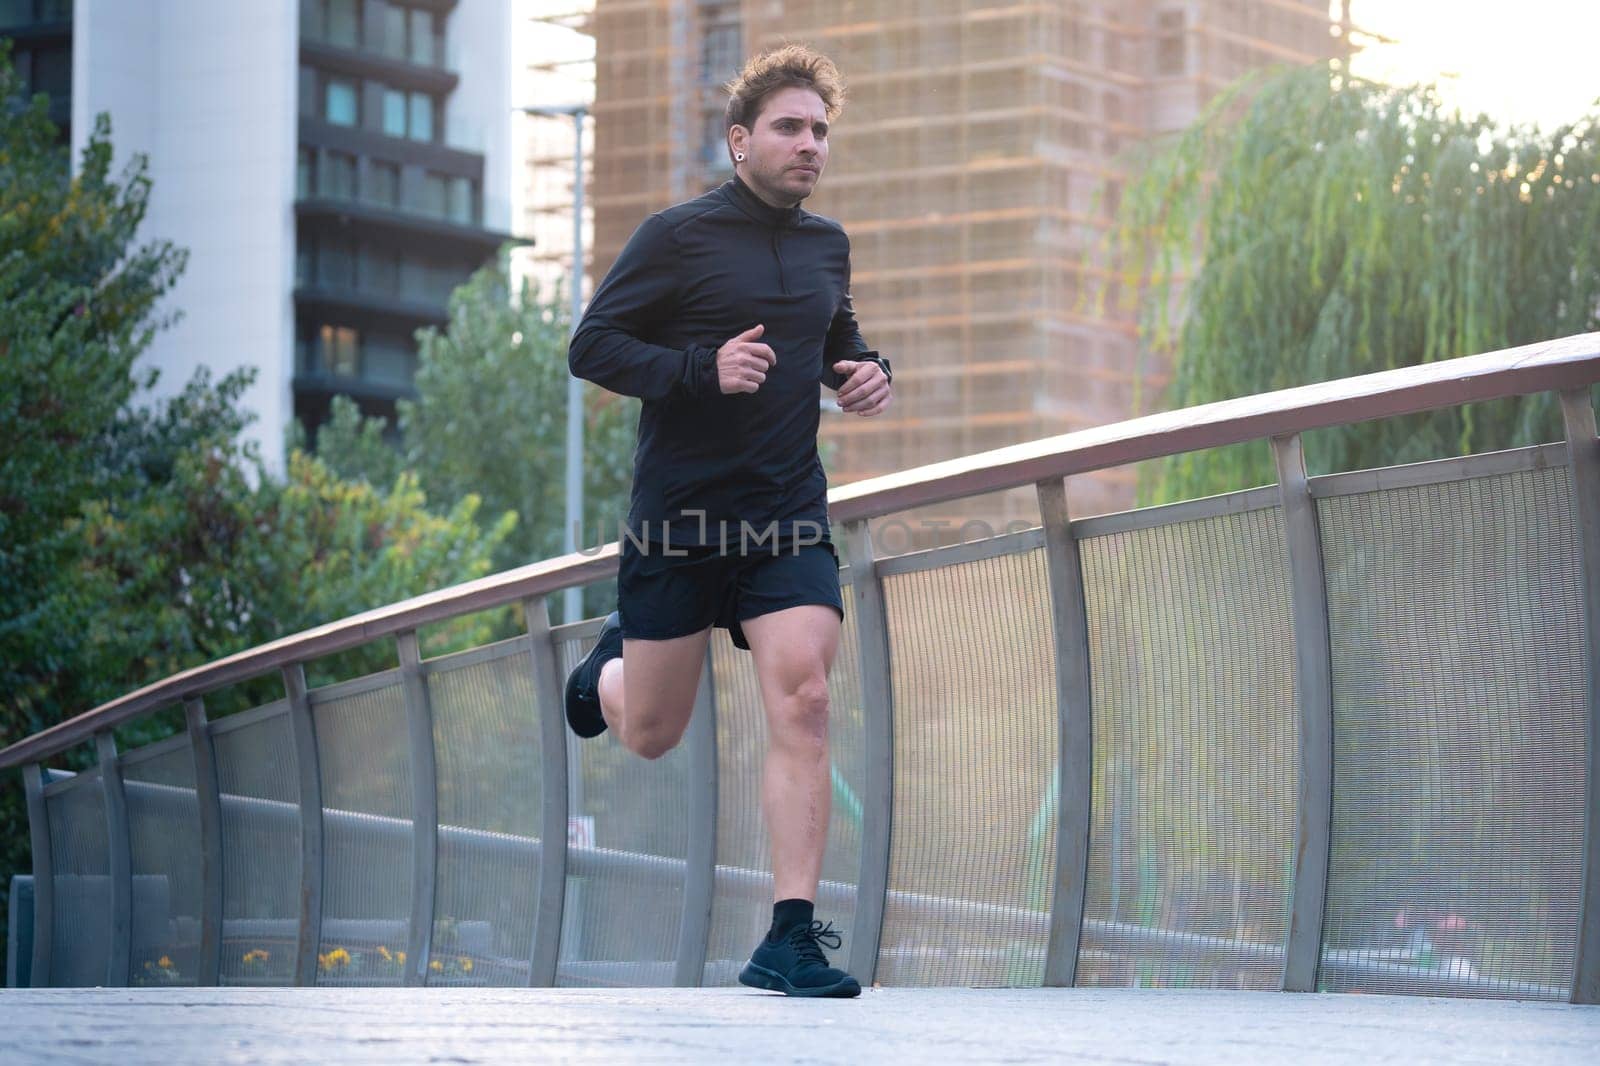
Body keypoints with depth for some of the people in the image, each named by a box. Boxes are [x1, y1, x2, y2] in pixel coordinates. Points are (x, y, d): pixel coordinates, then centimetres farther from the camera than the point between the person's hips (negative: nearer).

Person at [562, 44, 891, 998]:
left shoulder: (827, 245, 10)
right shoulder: (678, 236, -8)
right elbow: (591, 347, -9)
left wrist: (867, 373, 5)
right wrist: (703, 368, -22)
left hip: (789, 515, 3)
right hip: (679, 515, -3)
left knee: (803, 702, -15)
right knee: (652, 736, 8)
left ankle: (792, 937, -13)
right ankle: (609, 665, 46)